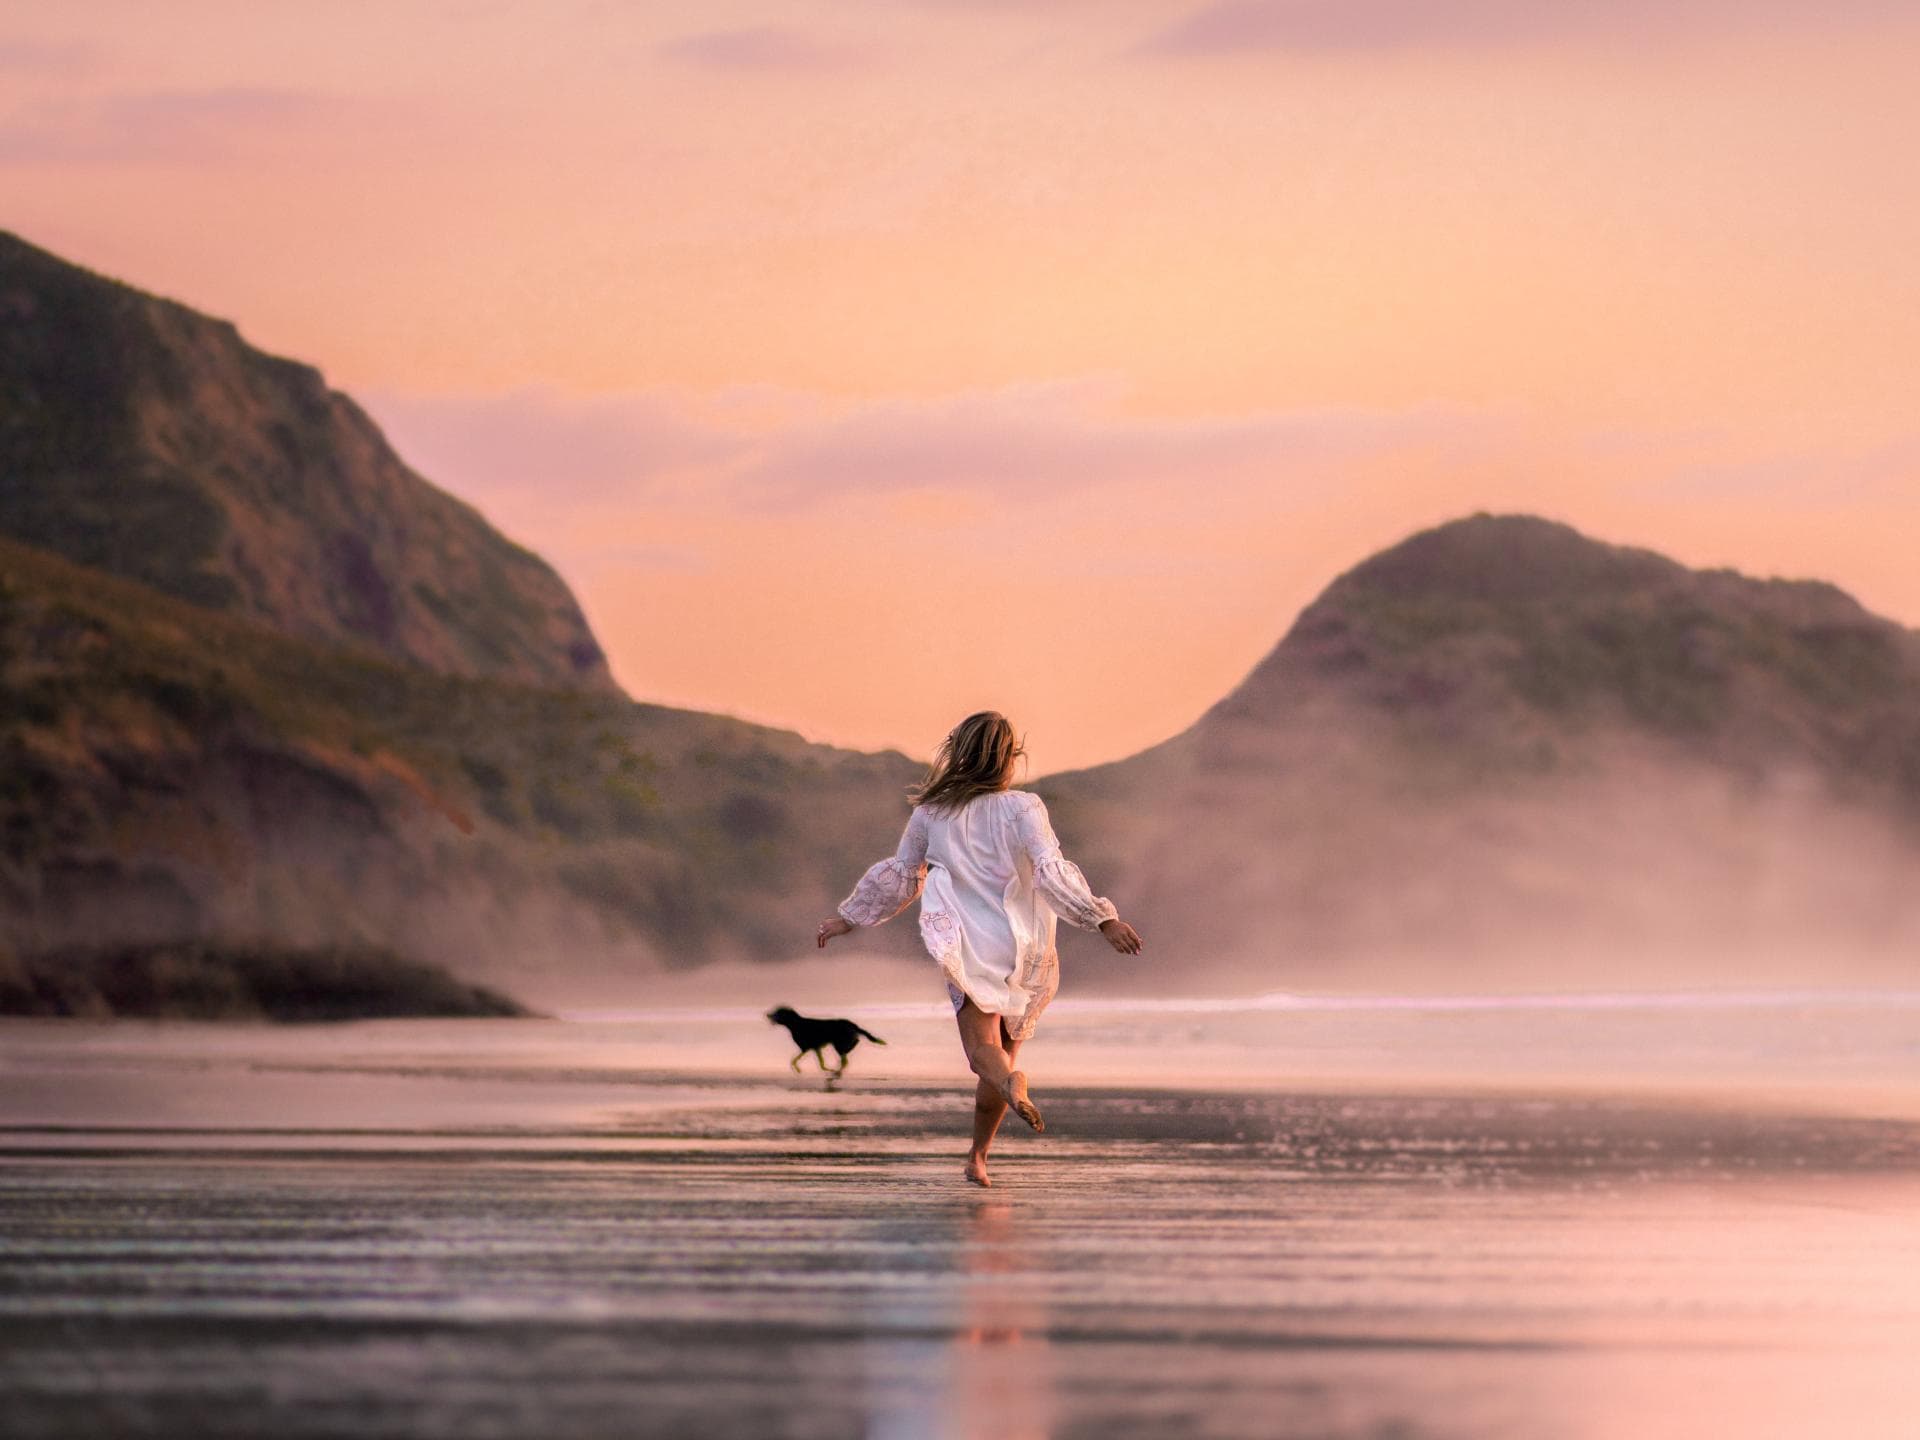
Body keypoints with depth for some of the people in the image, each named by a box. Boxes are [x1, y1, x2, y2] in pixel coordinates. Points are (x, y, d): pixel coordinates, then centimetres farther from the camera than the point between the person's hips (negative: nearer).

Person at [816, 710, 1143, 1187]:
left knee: (984, 1050, -7)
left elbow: (897, 876, 12)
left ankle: (1011, 1081, -43)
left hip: (969, 949, 0)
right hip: (1026, 948, 0)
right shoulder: (1022, 808, -9)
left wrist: (846, 917, 26)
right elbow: (1053, 874, -20)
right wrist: (1104, 919, -21)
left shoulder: (931, 814, 1)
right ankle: (978, 1157, 20)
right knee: (1006, 1047, 16)